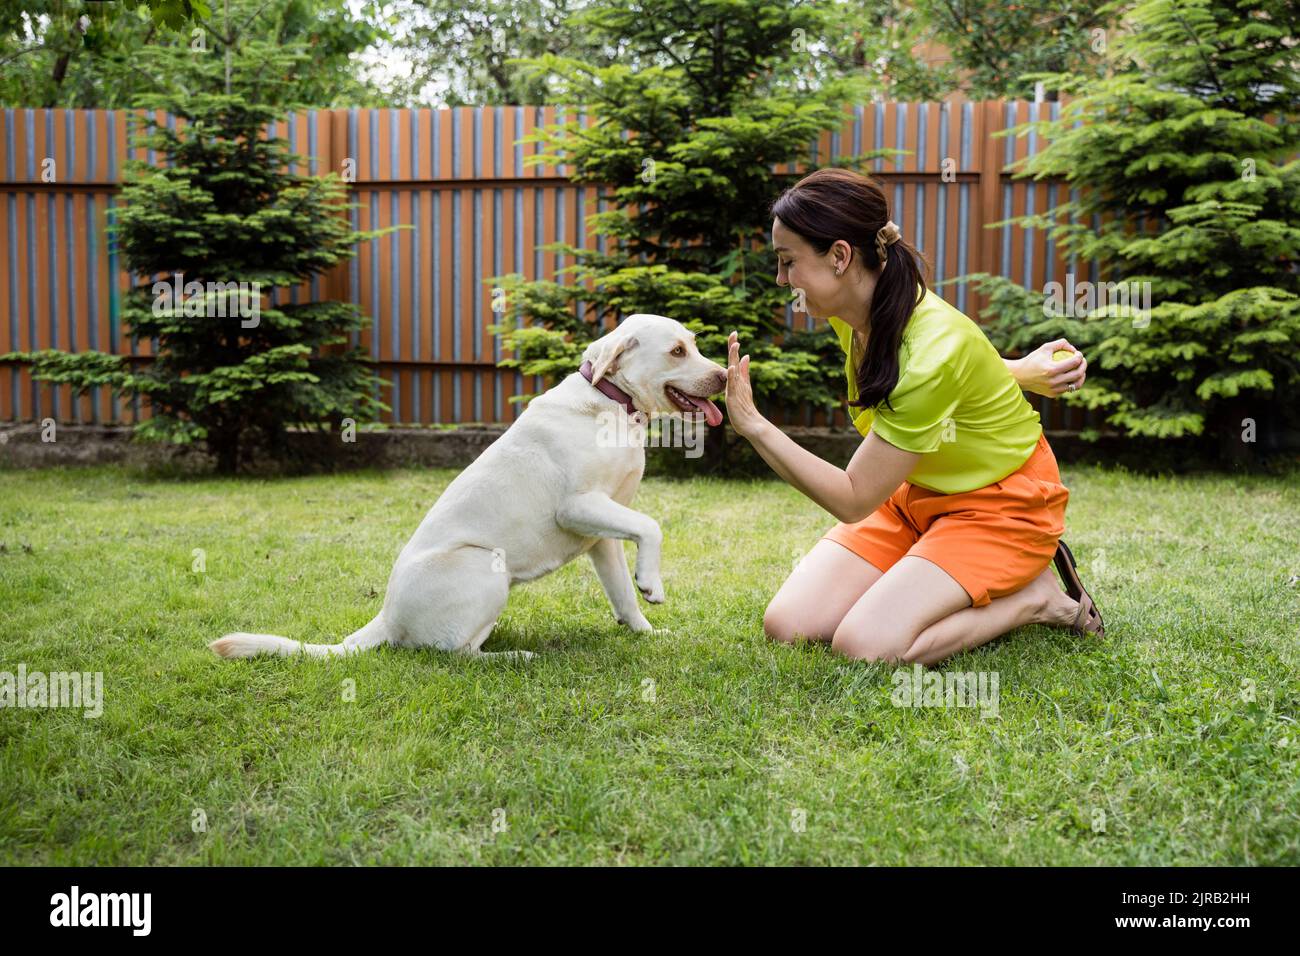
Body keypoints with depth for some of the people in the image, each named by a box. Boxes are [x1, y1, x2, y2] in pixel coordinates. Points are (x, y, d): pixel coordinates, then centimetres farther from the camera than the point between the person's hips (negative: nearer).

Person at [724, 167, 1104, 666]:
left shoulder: (931, 353, -33)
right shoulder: (851, 312, -9)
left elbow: (852, 501, -27)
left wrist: (752, 424, -28)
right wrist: (1013, 372, 3)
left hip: (1001, 505, -7)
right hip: (914, 494, 8)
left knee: (866, 646, -25)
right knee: (787, 626, -7)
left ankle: (1037, 597, -2)